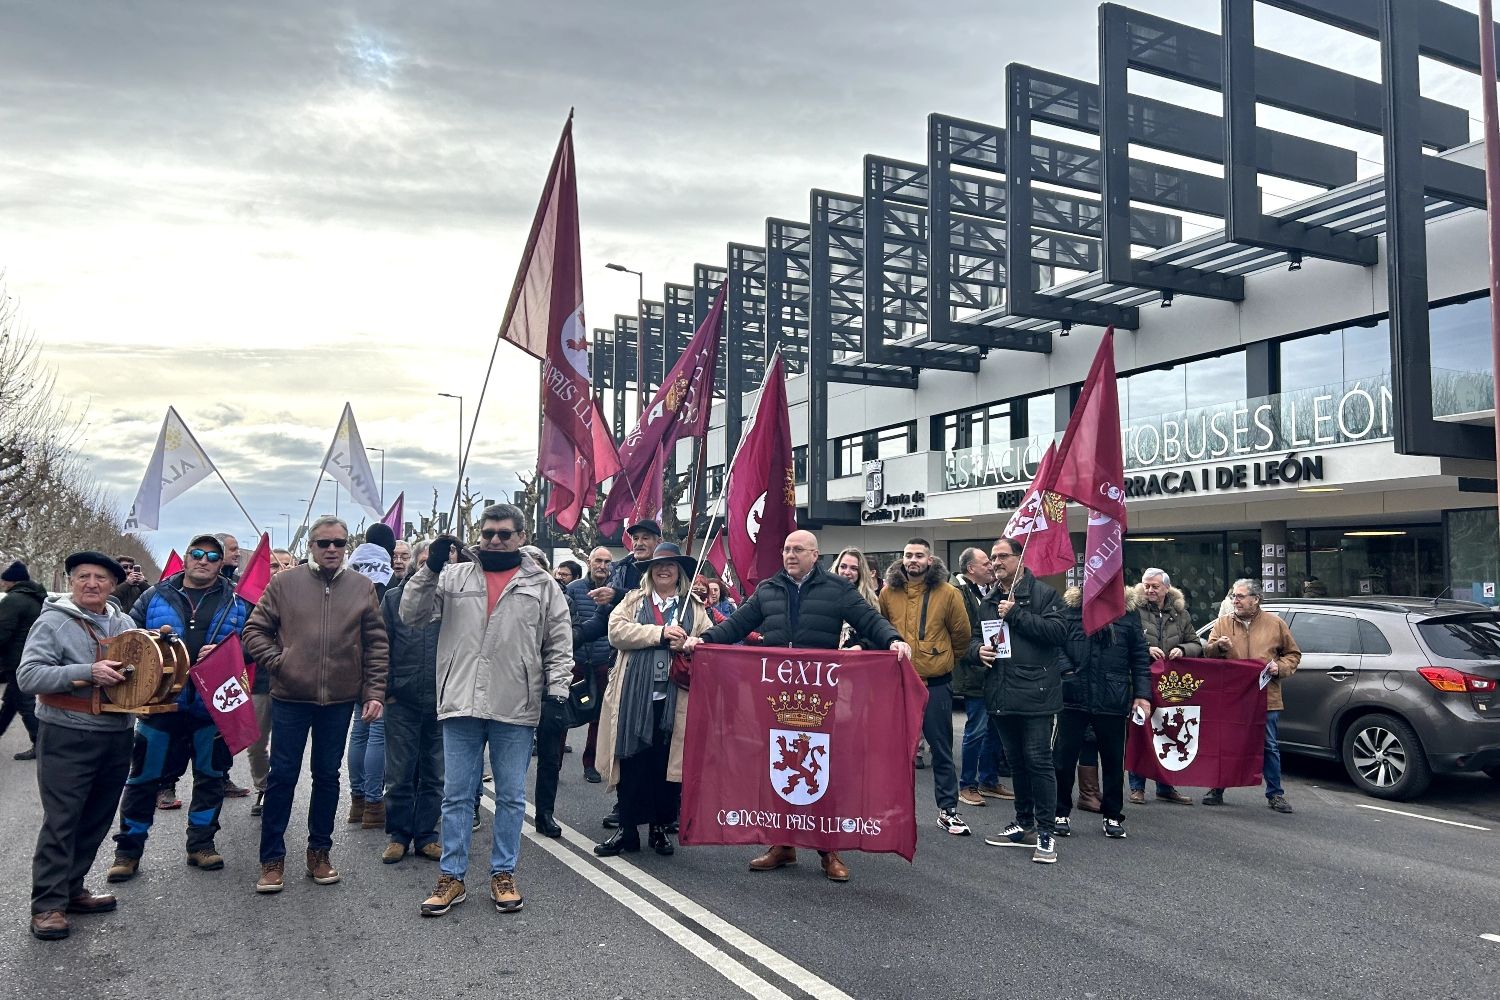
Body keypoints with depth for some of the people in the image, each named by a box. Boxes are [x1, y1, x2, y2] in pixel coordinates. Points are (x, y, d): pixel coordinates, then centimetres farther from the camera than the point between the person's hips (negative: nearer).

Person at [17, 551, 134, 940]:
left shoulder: (124, 623, 10)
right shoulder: (53, 621, -7)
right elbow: (28, 676, -15)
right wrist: (86, 673, -26)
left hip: (117, 736, 6)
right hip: (67, 737, -6)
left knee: (96, 820, 13)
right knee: (61, 821, -3)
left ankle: (71, 889, 27)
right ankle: (48, 904, 6)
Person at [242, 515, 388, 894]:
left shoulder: (363, 588, 3)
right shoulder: (284, 583, 0)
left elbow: (377, 646, 4)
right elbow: (254, 629, 4)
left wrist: (375, 692, -2)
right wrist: (275, 661, -11)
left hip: (339, 700, 1)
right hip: (290, 697, -1)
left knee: (327, 776, 12)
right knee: (282, 776, 4)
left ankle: (319, 852, 25)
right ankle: (272, 859, 16)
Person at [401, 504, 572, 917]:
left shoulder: (543, 585, 5)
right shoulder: (453, 577, 8)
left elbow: (559, 643, 5)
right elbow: (412, 615, 1)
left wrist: (557, 690, -5)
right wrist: (430, 569, -10)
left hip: (516, 710, -1)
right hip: (461, 705, 1)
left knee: (511, 797, 8)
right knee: (456, 795, 9)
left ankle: (503, 875, 21)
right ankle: (452, 877, 20)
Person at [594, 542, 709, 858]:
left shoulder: (694, 607, 15)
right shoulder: (633, 601, 12)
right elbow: (616, 631, -5)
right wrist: (660, 633, -13)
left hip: (676, 698, 1)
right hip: (635, 696, 0)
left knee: (668, 763, 5)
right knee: (632, 761, 1)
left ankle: (660, 828, 18)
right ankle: (627, 829, 12)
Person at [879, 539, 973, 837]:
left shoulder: (948, 593, -5)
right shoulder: (888, 593, 2)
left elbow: (962, 634, 6)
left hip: (936, 684, -2)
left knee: (941, 749, 7)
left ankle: (947, 810, 16)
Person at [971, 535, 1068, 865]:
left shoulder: (1043, 594, -3)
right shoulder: (990, 602, 17)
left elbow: (1058, 630, -17)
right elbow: (975, 638, 23)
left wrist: (1016, 614, -17)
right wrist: (978, 649, -1)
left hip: (1036, 695, -7)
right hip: (1002, 697, 7)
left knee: (1038, 760, -6)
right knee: (1016, 762, 15)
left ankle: (1045, 833, 3)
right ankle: (1024, 825, 27)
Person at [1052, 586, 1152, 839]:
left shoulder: (1127, 610, 4)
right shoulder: (1069, 606, 1)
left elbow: (1140, 656, 5)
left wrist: (1142, 694, 0)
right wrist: (1066, 671, -12)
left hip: (1113, 700, 1)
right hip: (1073, 696, -1)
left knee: (1113, 760, 11)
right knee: (1064, 757, 4)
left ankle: (1113, 816, 27)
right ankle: (1061, 813, 18)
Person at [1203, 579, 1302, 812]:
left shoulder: (1275, 624, 6)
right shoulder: (1223, 624, 7)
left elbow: (1293, 654, 13)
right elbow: (1207, 652, 5)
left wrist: (1280, 667, -5)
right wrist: (1218, 647, -16)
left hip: (1266, 699, -1)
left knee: (1270, 747, 6)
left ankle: (1275, 794, 18)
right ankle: (1217, 790, 19)